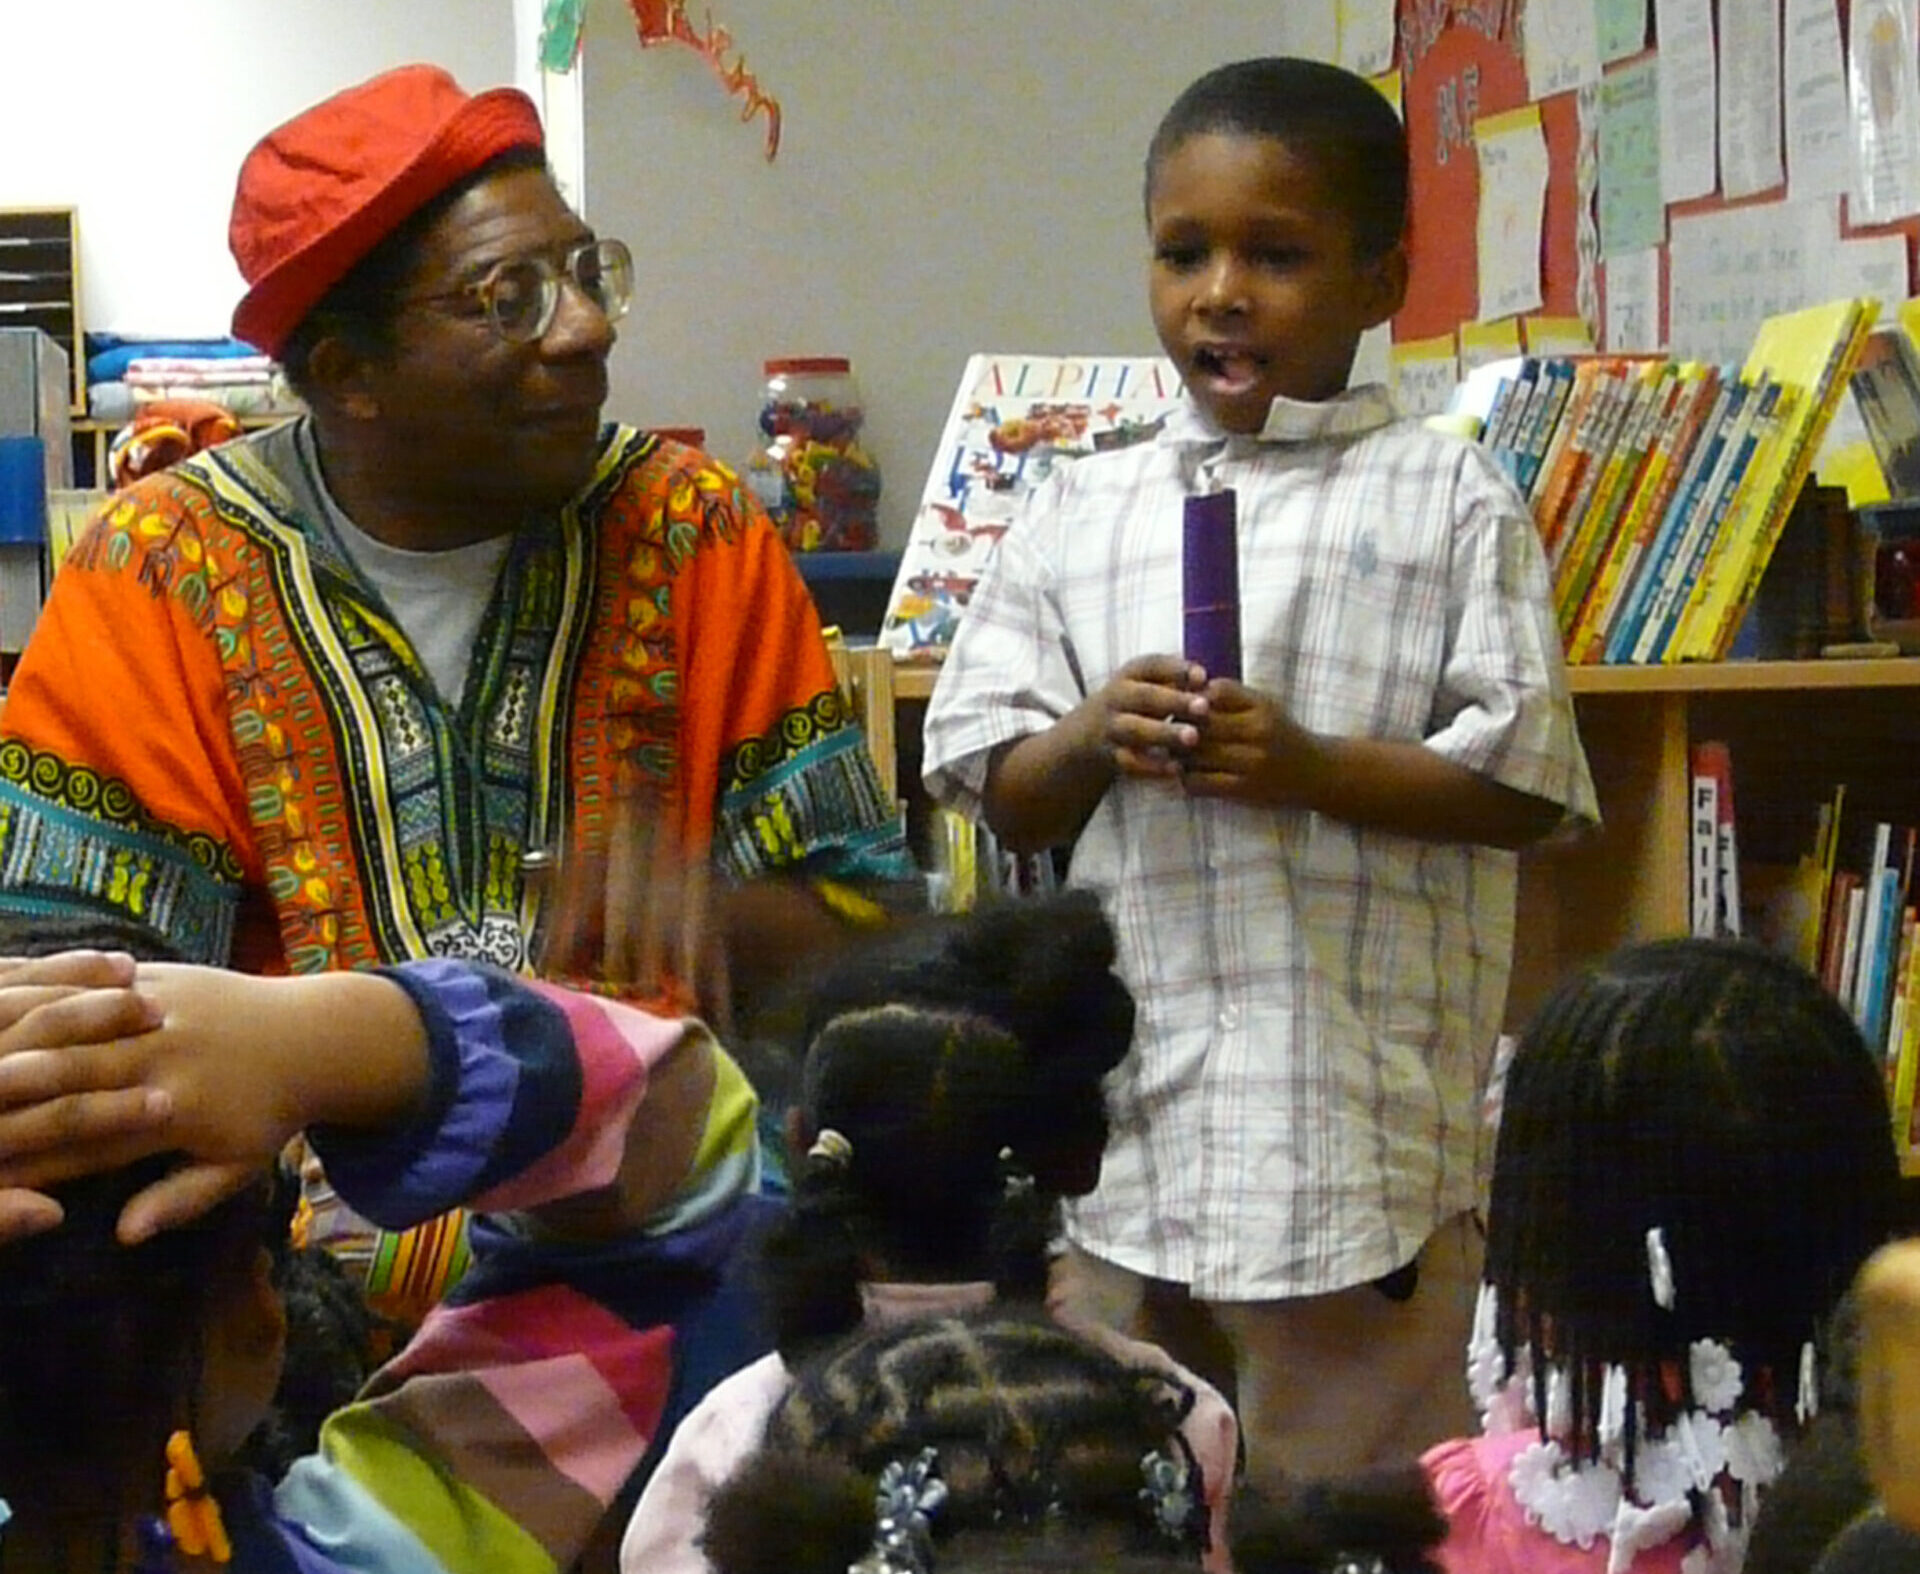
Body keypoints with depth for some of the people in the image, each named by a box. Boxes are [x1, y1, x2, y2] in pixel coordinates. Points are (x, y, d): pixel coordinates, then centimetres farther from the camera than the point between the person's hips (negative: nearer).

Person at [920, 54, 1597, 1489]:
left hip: (1362, 1127, -3)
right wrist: (1091, 741, -10)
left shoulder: (1448, 503, 0)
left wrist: (1309, 766, -17)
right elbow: (1005, 799, 11)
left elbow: (1523, 783, -5)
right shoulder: (1084, 513, 10)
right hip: (1124, 1116, 4)